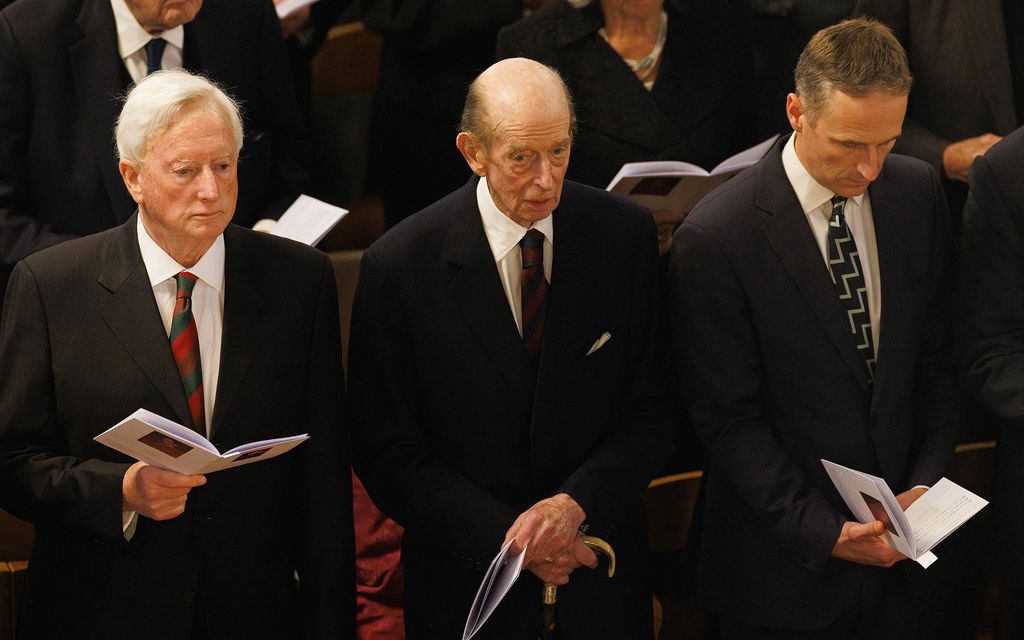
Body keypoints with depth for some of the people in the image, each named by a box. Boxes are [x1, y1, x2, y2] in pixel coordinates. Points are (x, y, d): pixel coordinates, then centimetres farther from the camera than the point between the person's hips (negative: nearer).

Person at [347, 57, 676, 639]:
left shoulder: (625, 235, -7)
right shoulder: (400, 266, -13)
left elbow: (652, 415, -3)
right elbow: (387, 452, -9)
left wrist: (575, 503, -19)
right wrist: (504, 535, -19)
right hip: (468, 581, -2)